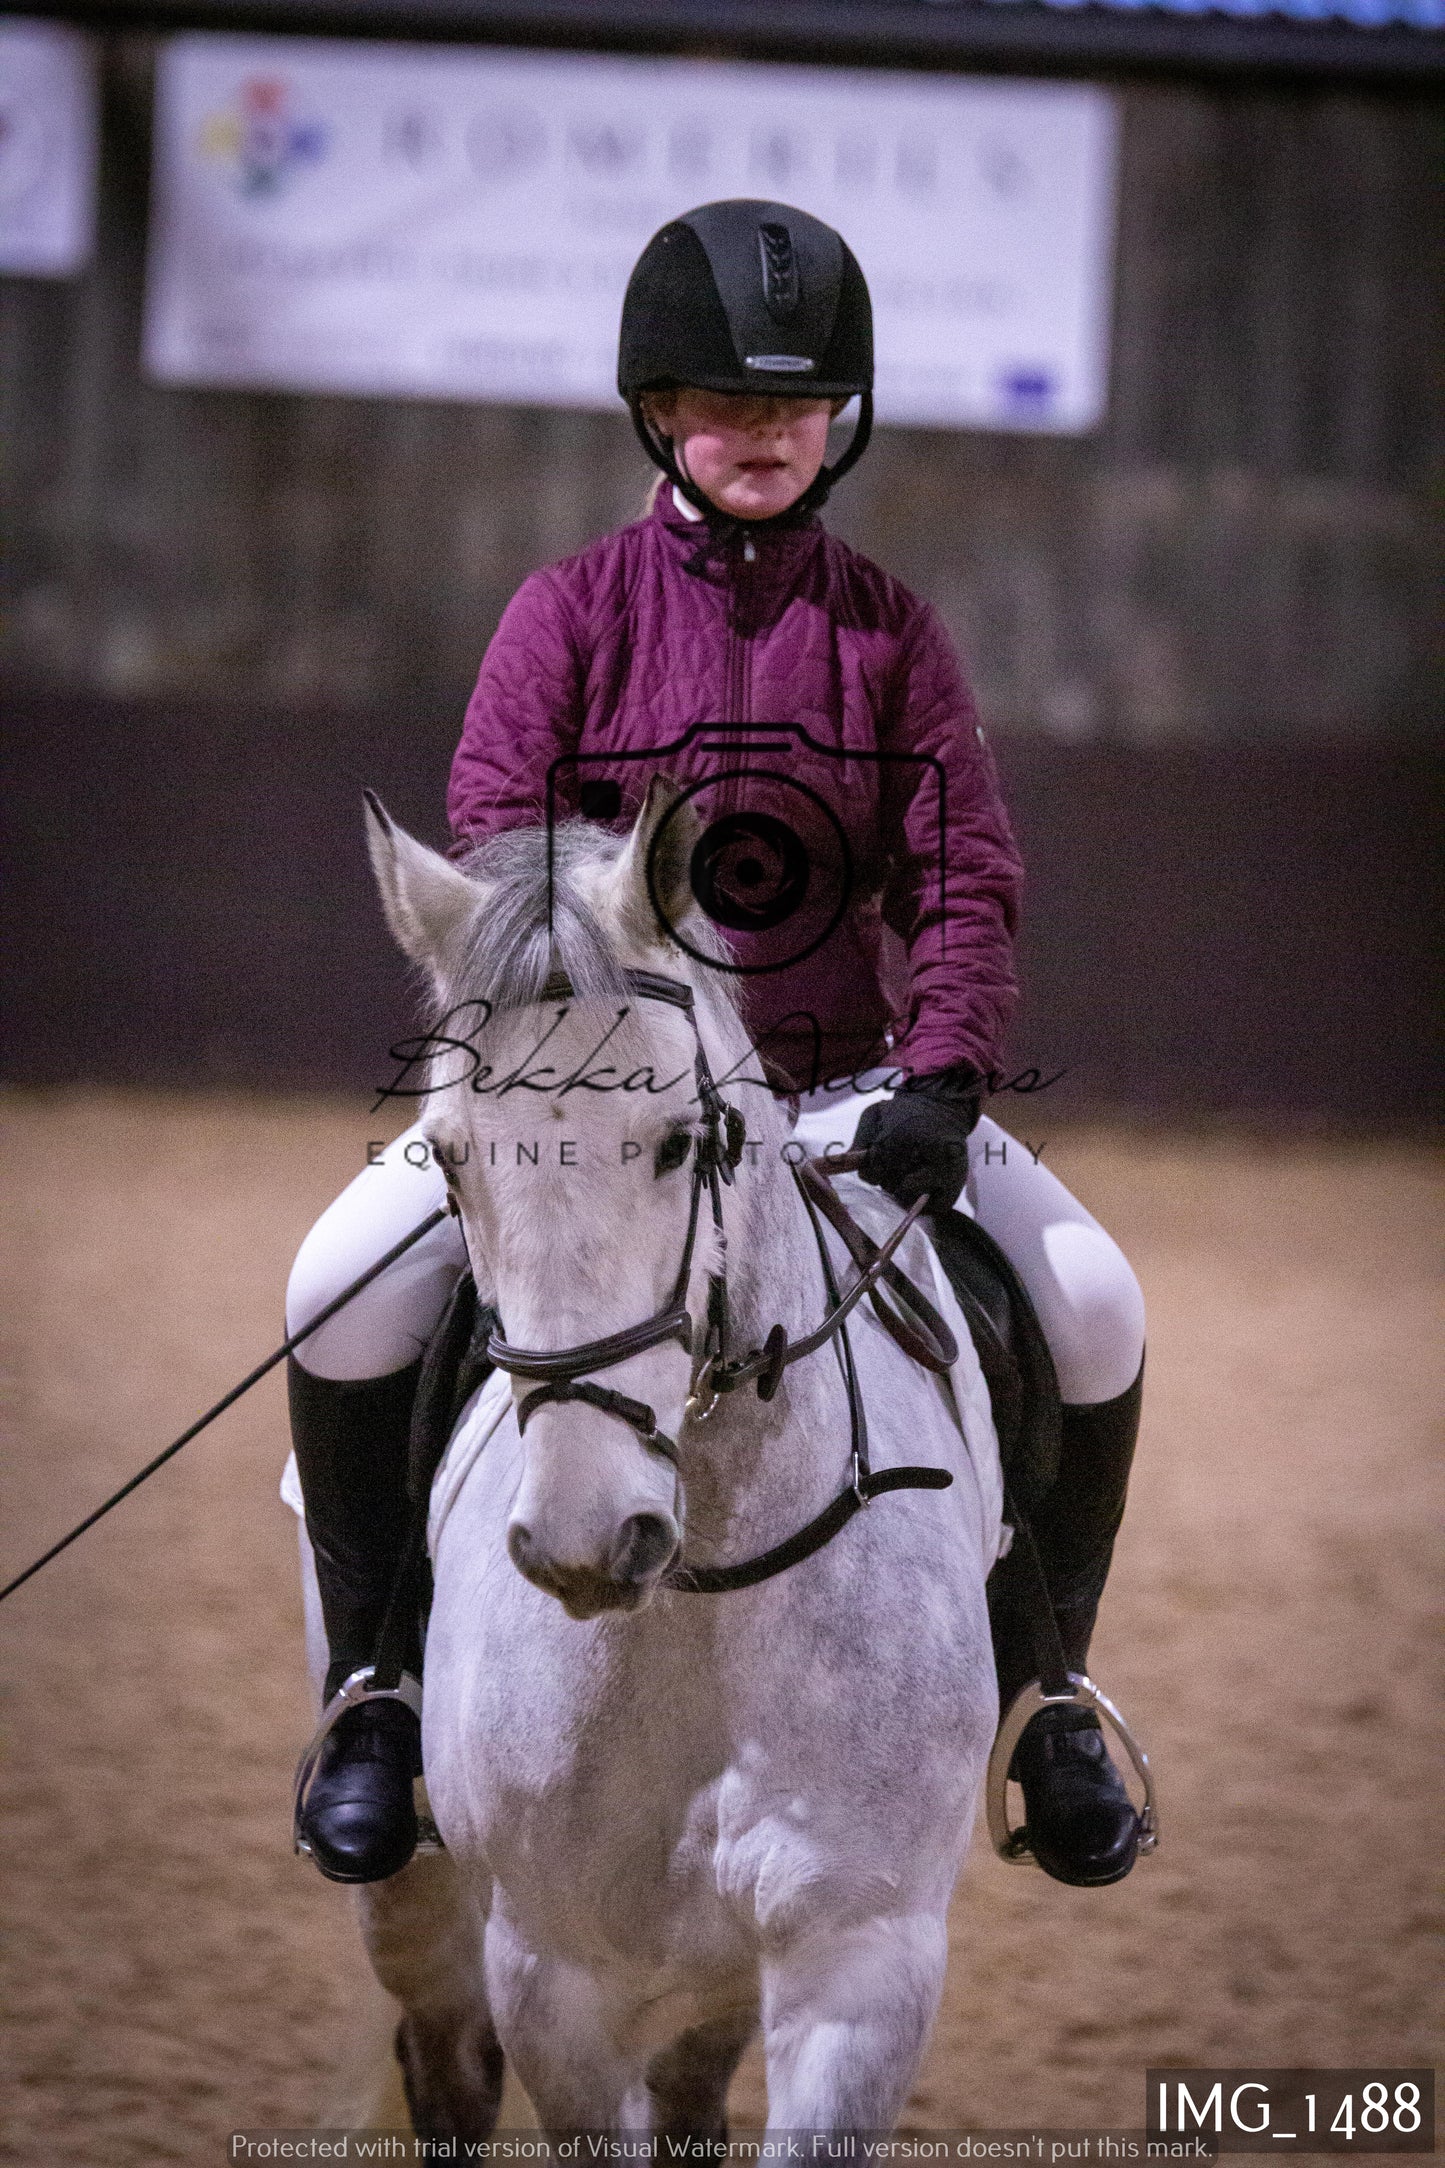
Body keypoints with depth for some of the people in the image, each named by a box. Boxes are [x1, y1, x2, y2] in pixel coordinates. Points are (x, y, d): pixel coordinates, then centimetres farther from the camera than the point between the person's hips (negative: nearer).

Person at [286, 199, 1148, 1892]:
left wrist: (942, 1082, -18)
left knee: (1093, 1306, -16)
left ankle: (1043, 1687, 6)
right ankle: (375, 1688, -4)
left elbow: (967, 875, -2)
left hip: (838, 1084, 1)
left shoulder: (890, 632, 4)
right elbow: (493, 842, -10)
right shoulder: (572, 613, -1)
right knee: (347, 1286, -23)